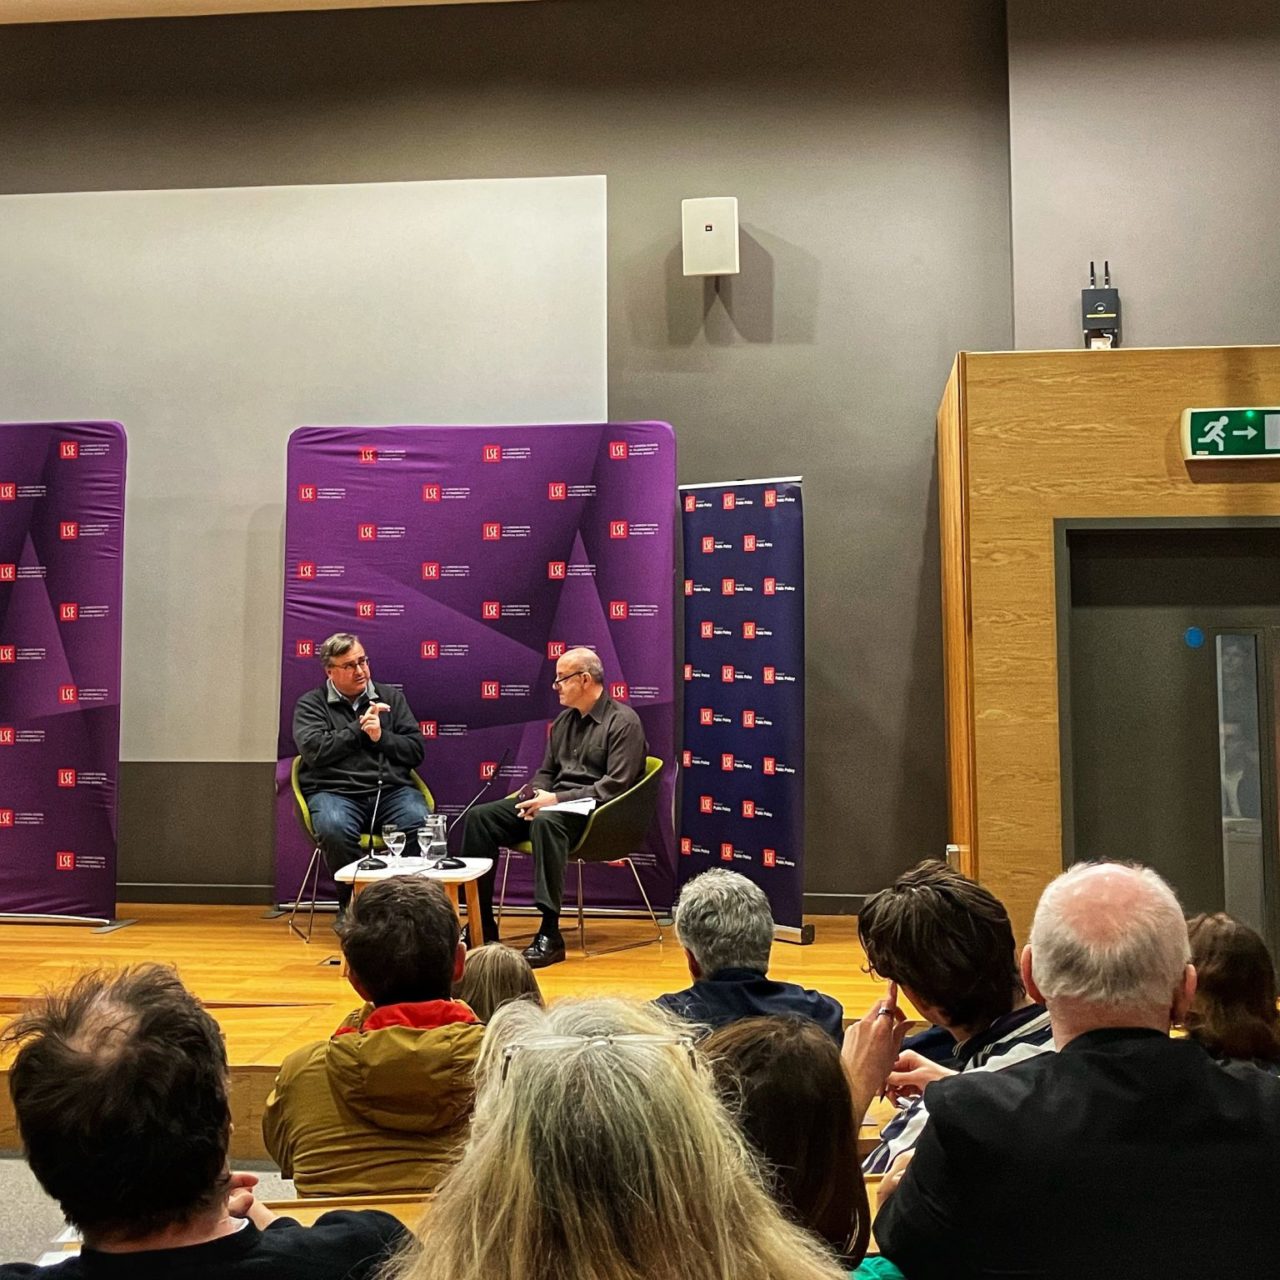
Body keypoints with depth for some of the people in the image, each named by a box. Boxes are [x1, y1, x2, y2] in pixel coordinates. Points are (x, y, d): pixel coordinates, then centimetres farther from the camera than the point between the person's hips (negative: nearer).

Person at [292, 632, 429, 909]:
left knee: (422, 825, -31)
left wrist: (381, 737, -4)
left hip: (392, 790, 2)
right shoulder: (311, 704, 12)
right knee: (335, 829, -37)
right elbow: (314, 750, -5)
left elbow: (416, 750, 13)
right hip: (335, 792, -2)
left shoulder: (391, 698, 19)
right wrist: (359, 729, -2)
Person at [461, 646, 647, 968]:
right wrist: (536, 796, -2)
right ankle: (480, 926, -10)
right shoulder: (564, 720, 18)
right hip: (554, 804, 8)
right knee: (479, 817, -10)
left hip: (595, 812, -8)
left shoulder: (623, 721, -7)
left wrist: (558, 799, -21)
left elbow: (616, 785, -17)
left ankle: (550, 934, -38)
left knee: (546, 821, -40)